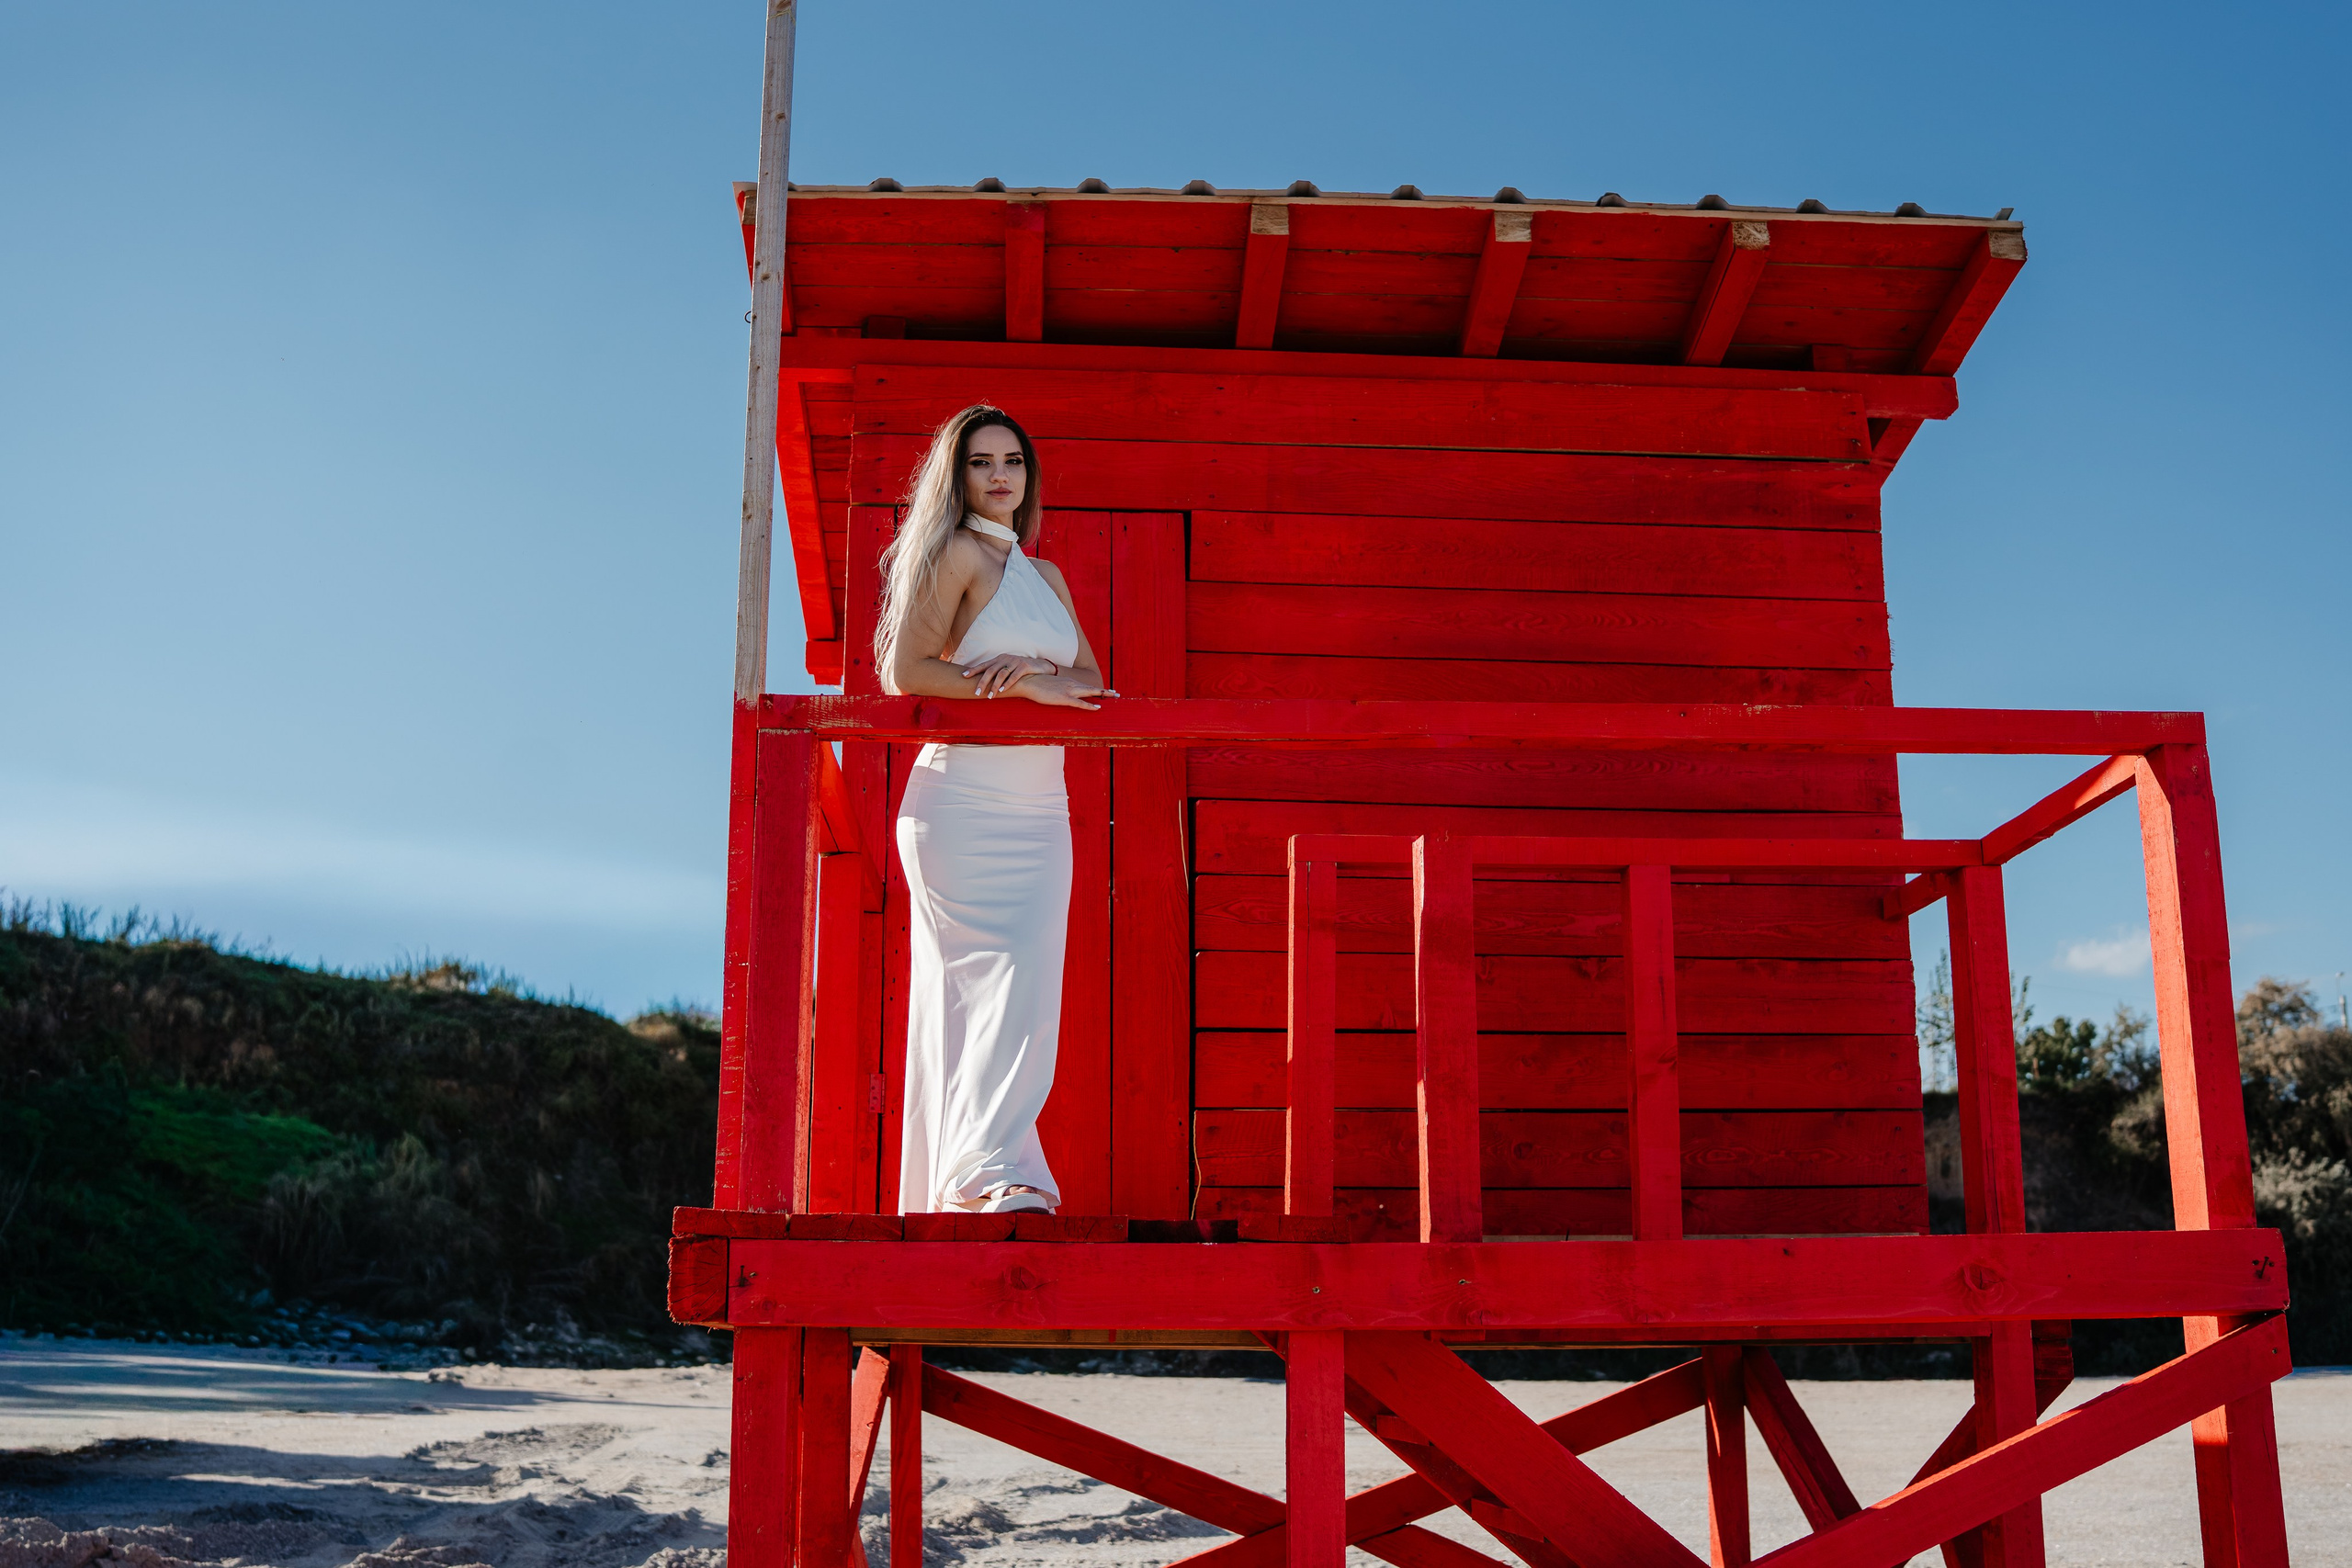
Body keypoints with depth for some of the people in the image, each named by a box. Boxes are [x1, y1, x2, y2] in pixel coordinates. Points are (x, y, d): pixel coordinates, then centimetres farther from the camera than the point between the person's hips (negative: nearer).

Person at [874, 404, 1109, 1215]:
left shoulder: (1045, 575, 22)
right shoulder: (956, 554, 0)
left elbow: (1092, 678, 16)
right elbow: (904, 671, -9)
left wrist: (1041, 671, -6)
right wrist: (1026, 685, -11)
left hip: (1039, 812, 6)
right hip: (962, 799, -6)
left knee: (1022, 993, -2)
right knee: (1002, 981, -19)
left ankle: (952, 1188, -1)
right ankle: (990, 1174, -23)